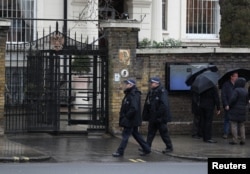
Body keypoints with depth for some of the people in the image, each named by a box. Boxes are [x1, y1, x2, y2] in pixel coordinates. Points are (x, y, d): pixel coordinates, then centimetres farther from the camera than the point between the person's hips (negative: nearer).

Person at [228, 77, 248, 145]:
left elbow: (233, 99, -23)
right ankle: (243, 140, 6)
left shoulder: (236, 90, -14)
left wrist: (229, 105, -8)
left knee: (234, 125, -2)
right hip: (242, 111, 6)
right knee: (242, 126, 12)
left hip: (235, 110, -6)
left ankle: (235, 140, -5)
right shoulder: (245, 91, 6)